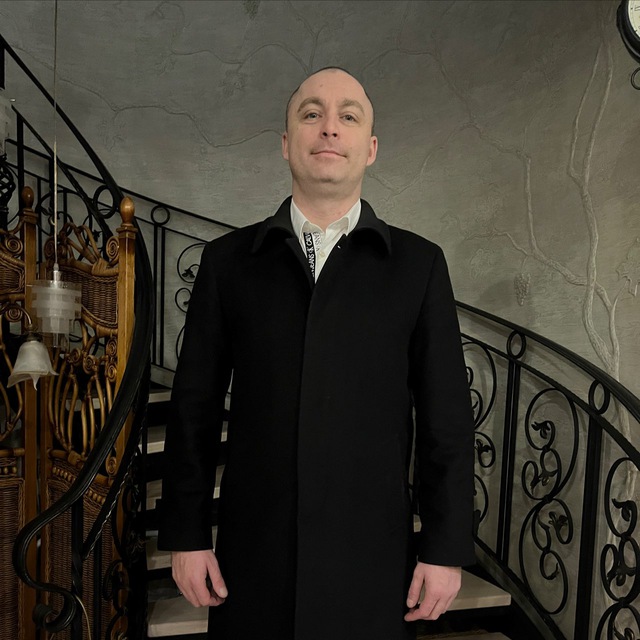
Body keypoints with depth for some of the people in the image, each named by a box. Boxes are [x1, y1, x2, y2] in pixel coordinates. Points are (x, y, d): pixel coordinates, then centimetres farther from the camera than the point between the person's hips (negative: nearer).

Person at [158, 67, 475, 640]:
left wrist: (446, 550, -1)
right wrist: (186, 535, 2)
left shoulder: (419, 265, -2)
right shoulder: (229, 260, 0)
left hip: (372, 559, 0)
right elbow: (195, 406, 2)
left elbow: (446, 420, -2)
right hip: (253, 554, 1)